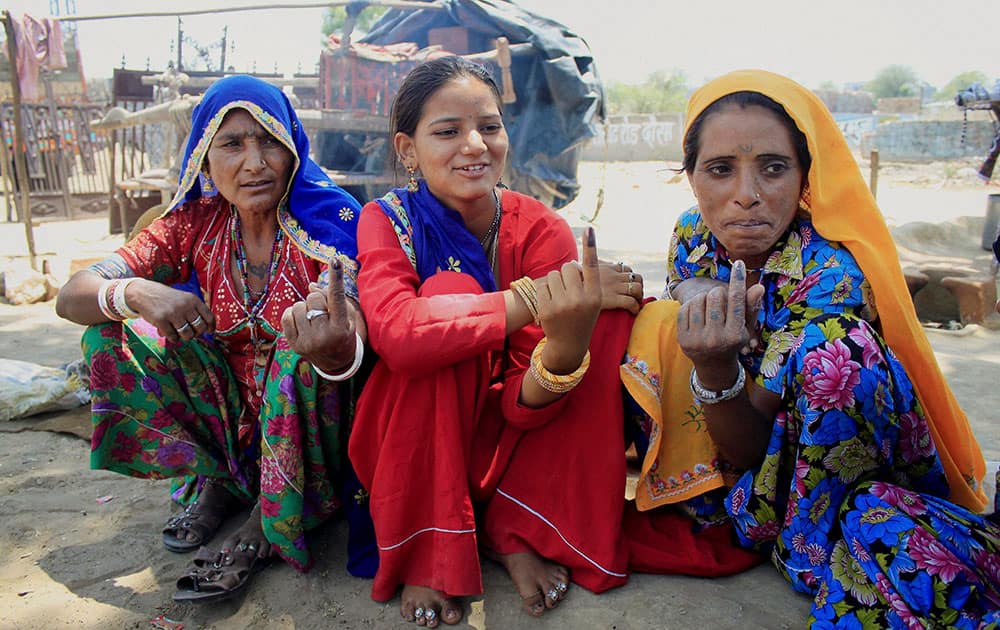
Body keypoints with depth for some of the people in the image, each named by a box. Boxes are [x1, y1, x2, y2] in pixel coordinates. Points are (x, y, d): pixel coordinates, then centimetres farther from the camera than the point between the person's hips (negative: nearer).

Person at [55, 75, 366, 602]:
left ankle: (268, 522, -12)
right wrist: (134, 294, -32)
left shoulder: (329, 219, -16)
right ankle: (215, 480, 1)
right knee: (112, 333, -10)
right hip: (230, 412, 4)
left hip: (308, 419, -4)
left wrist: (338, 350, -56)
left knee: (306, 356, -34)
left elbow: (353, 345, -31)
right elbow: (71, 297, -10)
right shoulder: (197, 222, -5)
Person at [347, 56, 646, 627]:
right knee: (449, 288, -28)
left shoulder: (540, 230, -12)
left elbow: (524, 405, -20)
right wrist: (532, 297, -36)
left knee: (610, 311, -20)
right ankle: (429, 544, -14)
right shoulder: (387, 220, -11)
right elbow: (396, 333, -34)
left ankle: (518, 528, -9)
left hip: (509, 447, 2)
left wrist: (567, 345, -43)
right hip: (409, 448, -1)